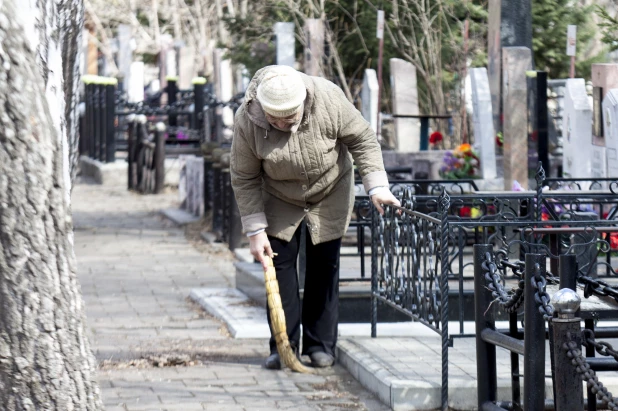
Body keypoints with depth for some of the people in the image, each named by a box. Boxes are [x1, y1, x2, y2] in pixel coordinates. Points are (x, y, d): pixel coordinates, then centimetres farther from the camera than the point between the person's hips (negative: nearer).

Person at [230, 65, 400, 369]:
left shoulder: (329, 99, -30)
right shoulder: (247, 120, -27)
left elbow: (362, 140, -15)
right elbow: (244, 179, -16)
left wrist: (376, 186, -24)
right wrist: (255, 230, -17)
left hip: (330, 195, 0)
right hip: (279, 200, 0)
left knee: (324, 265, 1)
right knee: (280, 263, -6)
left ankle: (320, 345, 10)